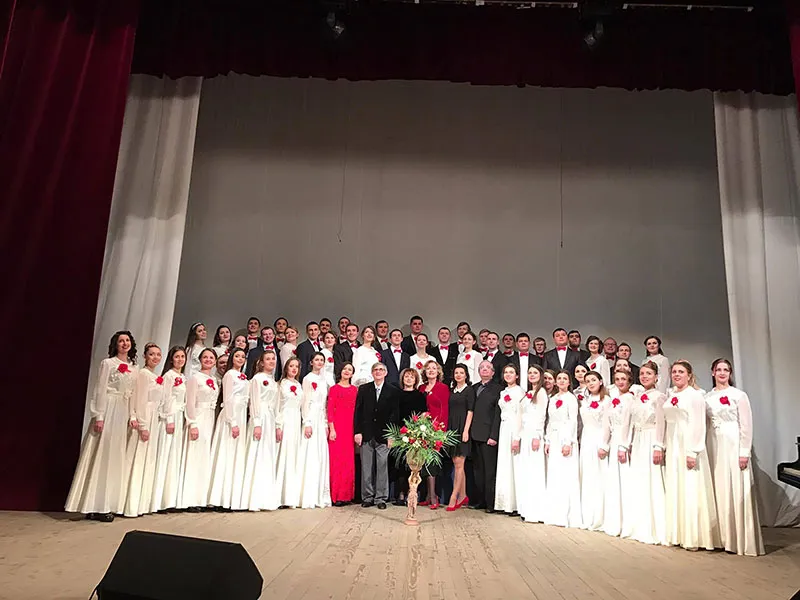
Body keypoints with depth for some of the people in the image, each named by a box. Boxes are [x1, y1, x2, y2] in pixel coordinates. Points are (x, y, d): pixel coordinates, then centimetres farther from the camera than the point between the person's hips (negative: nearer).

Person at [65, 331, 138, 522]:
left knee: (116, 458, 6)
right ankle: (95, 506, 1)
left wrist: (132, 416, 7)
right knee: (101, 456, -5)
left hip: (123, 413, 6)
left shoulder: (133, 368, 14)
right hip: (108, 410, -6)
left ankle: (106, 505, 12)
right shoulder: (108, 363, -2)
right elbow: (100, 390, -8)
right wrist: (99, 416, -14)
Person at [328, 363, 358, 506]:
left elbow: (356, 410, 12)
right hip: (337, 427, -4)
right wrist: (331, 429, -10)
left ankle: (347, 494, 14)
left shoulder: (355, 389, 13)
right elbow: (330, 410, -3)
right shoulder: (334, 389, 2)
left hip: (351, 428, 4)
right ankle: (336, 496, 4)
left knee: (349, 461, 5)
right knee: (337, 460, -3)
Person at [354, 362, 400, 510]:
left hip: (384, 436, -1)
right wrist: (357, 432, -3)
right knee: (366, 468, 6)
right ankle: (367, 497, 17)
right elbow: (358, 412, 5)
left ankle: (381, 498, 13)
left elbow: (395, 414, 1)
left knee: (382, 467, 2)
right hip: (366, 435, 1)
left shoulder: (393, 391, 4)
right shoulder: (363, 389, 8)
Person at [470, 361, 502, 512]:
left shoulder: (497, 389, -4)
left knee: (490, 470, -2)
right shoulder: (474, 388, 15)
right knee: (477, 469, 11)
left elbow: (498, 413, -9)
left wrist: (493, 436, -13)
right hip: (475, 435, 6)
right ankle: (479, 500, 20)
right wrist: (468, 432, 5)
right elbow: (470, 411, 13)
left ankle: (491, 503, 5)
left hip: (488, 435, -6)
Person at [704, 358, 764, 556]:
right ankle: (722, 537, 15)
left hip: (733, 445, -4)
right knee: (718, 490, 6)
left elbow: (746, 425, -5)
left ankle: (741, 540, 5)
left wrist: (744, 452, -11)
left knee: (737, 491, -4)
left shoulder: (739, 395, -2)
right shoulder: (707, 397, 10)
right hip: (714, 446, 4)